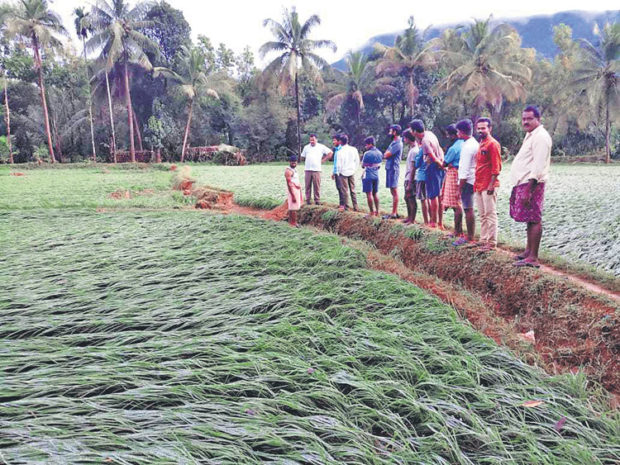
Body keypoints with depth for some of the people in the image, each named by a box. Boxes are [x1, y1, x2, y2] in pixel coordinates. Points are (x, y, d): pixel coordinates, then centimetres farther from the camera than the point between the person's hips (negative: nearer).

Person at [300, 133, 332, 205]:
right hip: (307, 169, 2)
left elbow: (330, 153, 9)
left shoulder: (321, 147, 7)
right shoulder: (306, 147, 14)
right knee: (308, 186, 1)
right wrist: (308, 160, 10)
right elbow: (302, 157, 21)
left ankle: (317, 200, 2)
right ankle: (308, 200, 7)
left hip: (316, 169, -2)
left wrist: (324, 160, 6)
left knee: (317, 186, -4)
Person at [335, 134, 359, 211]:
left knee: (344, 190, 6)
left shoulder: (340, 152, -15)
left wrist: (338, 172, 5)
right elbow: (357, 161, 4)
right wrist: (354, 169, 15)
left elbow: (339, 165, -11)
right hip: (352, 173, 4)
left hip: (343, 173, -4)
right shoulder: (354, 149, -3)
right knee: (353, 190, 11)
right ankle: (355, 207, 11)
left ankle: (346, 207, 9)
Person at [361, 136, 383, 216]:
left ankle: (372, 212, 1)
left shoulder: (367, 153, -15)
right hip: (376, 176, 7)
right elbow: (379, 165, 13)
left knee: (369, 194, -1)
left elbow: (363, 165, -7)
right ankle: (377, 211, 18)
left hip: (368, 176, -7)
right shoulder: (379, 153, 6)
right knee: (375, 193, 14)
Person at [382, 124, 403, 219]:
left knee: (394, 191, -7)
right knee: (393, 191, 12)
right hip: (390, 168, 10)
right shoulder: (393, 142, 17)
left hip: (393, 169, -10)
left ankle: (394, 213, -4)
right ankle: (395, 212, 18)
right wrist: (387, 154, -2)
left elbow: (386, 154, -16)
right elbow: (386, 154, 18)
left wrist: (386, 153, 3)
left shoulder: (398, 144, -15)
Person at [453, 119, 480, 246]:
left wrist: (460, 186, -15)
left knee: (468, 209, -5)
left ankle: (470, 238, 0)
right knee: (469, 209, 14)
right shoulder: (474, 143, 14)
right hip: (473, 180, 10)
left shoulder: (467, 146, -16)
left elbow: (465, 169, -18)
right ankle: (470, 236, 22)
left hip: (467, 181, -10)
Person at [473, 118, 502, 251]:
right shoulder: (481, 144, 18)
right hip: (479, 186, 9)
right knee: (482, 215, 13)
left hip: (488, 186, -9)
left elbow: (496, 167, -15)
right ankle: (483, 240, 20)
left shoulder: (492, 144, -9)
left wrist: (491, 185, -19)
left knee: (490, 214, -5)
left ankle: (491, 243, 0)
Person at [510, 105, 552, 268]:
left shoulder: (540, 136, -12)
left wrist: (528, 190, -25)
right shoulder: (531, 135, 20)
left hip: (531, 184, -10)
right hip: (523, 183, 10)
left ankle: (533, 258, -5)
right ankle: (529, 250, 26)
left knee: (534, 220, -7)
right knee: (530, 219, 16)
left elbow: (538, 166, -20)